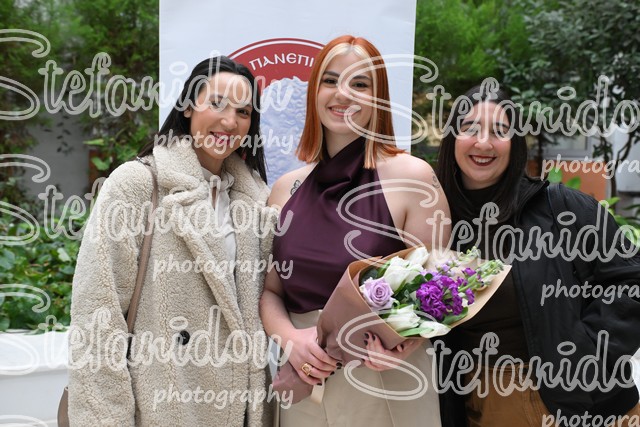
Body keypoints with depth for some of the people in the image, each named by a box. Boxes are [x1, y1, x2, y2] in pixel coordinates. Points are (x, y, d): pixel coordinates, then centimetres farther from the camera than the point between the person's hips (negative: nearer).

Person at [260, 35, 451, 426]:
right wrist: (290, 338, -10)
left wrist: (403, 344, -24)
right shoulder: (286, 188, 2)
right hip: (304, 384, 4)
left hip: (385, 385, -3)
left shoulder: (411, 177, -10)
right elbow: (270, 290, 8)